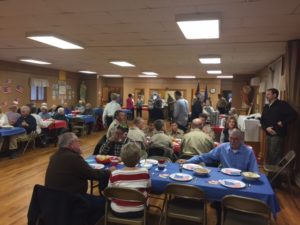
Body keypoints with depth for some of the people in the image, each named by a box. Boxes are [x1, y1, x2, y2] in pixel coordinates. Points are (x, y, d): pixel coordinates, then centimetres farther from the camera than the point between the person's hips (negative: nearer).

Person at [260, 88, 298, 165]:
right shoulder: (266, 107, 15)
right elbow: (262, 120, 14)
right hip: (269, 134, 8)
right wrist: (266, 128, -4)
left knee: (275, 156, -8)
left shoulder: (282, 104, -6)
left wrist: (283, 123, -16)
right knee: (269, 155, 14)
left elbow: (294, 115, -13)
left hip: (277, 134, -8)